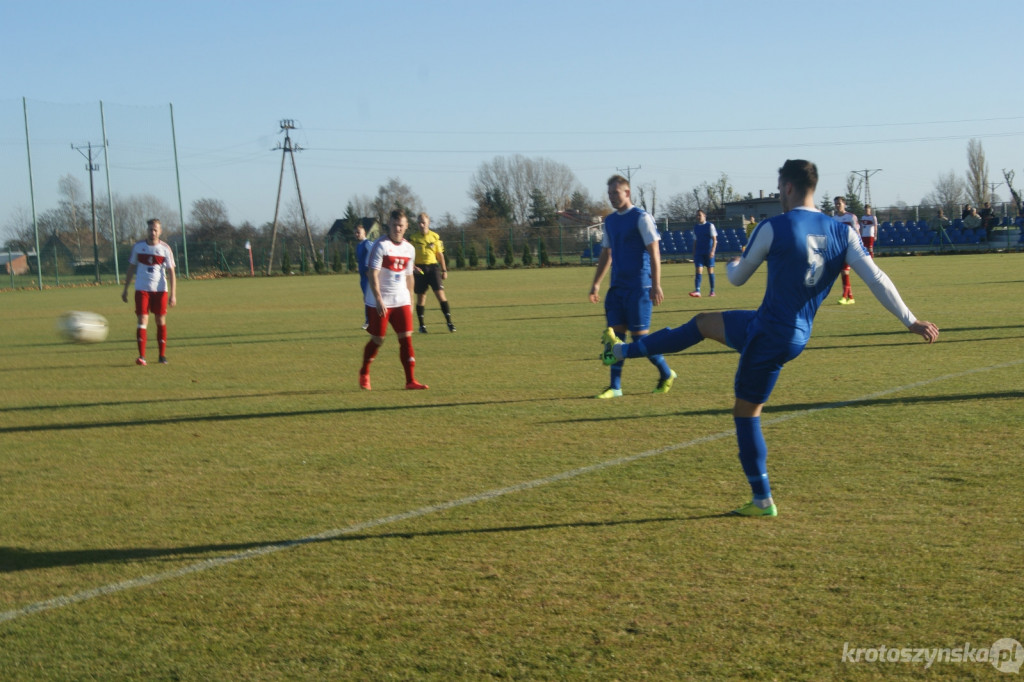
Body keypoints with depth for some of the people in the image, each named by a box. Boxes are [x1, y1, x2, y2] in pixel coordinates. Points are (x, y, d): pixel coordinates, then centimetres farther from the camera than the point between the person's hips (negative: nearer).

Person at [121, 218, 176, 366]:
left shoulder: (165, 249, -1)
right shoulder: (138, 247, 4)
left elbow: (171, 272, -2)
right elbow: (131, 268, 12)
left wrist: (173, 294, -9)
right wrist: (125, 289, 11)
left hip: (160, 290, 0)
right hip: (142, 289, 0)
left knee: (161, 321, 4)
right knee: (142, 321, -10)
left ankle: (162, 355, 14)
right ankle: (142, 356, -14)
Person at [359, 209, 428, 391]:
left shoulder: (409, 249, 8)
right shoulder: (380, 246, -11)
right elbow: (373, 274, -15)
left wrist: (410, 300, 18)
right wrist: (378, 299, -23)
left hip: (401, 301, 5)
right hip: (379, 303, -5)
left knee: (406, 338, -4)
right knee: (377, 340, 4)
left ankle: (410, 380, -3)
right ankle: (364, 373, 28)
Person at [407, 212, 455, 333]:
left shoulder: (435, 236, 5)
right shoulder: (413, 238, 0)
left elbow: (440, 254, 11)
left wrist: (444, 270, 9)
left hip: (433, 266, 1)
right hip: (419, 268, 0)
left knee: (440, 294, -9)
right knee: (421, 297, 4)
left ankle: (449, 322, -7)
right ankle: (421, 325, 13)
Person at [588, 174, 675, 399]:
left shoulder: (641, 218, -9)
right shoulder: (610, 220, 13)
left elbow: (654, 252, -12)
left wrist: (656, 285, -17)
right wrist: (596, 284, 16)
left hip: (639, 286, -6)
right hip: (617, 286, 7)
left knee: (640, 336, -5)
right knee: (615, 334, 1)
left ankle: (666, 374, 15)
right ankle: (615, 386, 5)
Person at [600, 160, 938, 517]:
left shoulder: (773, 228, -14)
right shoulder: (842, 232, -1)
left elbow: (737, 277, 0)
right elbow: (877, 279, -8)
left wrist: (733, 263, 24)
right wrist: (911, 321, -4)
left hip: (768, 333, -7)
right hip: (798, 335, 7)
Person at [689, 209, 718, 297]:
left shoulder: (710, 226, -2)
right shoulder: (695, 227, 12)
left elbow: (714, 240, -7)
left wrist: (712, 251, -19)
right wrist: (694, 254, 14)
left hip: (708, 253, -3)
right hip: (699, 253, 3)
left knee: (710, 271, 3)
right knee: (698, 271, -10)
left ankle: (712, 291, 14)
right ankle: (697, 291, -21)